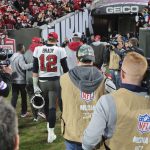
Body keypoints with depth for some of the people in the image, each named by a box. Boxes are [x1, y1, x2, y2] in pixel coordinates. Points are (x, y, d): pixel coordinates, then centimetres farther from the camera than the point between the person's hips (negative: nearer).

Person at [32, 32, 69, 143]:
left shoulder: (38, 49, 1)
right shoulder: (60, 50, -5)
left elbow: (35, 69, -1)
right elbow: (65, 68, 0)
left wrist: (35, 85, 2)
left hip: (42, 81, 2)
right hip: (54, 81, -2)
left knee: (46, 104, 21)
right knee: (52, 106, 0)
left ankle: (49, 123, 41)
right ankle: (51, 133, 0)